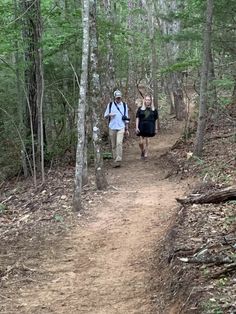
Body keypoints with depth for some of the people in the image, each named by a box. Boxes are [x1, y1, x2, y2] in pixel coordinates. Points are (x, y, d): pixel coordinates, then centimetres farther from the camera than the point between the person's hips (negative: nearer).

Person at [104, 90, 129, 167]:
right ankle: (115, 159, 16)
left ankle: (118, 160, -20)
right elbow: (105, 116, 9)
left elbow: (126, 118, 13)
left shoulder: (124, 105, 9)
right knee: (113, 145, 5)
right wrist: (109, 115, -14)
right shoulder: (110, 105, 7)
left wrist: (127, 129, 11)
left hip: (121, 128, -1)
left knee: (119, 143, -17)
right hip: (112, 128, 1)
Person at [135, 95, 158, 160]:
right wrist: (137, 127, -6)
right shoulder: (140, 109, 3)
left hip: (150, 128, 1)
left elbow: (155, 120, 10)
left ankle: (145, 155, 10)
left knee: (147, 142, 1)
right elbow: (137, 118, 2)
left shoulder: (154, 110, 6)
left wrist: (156, 129, 9)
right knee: (141, 142, -5)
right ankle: (142, 152, 22)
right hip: (142, 127, -1)